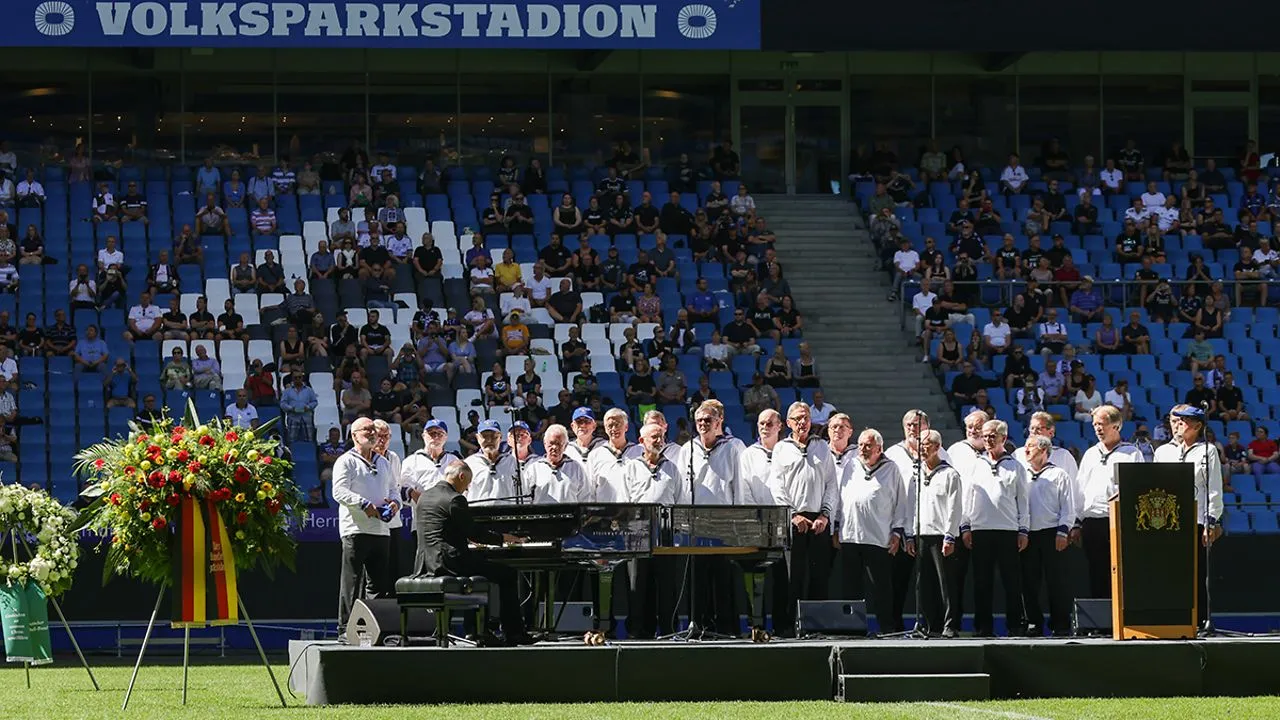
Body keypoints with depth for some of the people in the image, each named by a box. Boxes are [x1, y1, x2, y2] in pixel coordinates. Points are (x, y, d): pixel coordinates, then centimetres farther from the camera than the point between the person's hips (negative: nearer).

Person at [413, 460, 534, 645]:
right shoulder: (455, 499, -13)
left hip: (427, 564, 9)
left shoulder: (424, 497, 14)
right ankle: (512, 633, 1)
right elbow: (473, 533, -10)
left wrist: (468, 539, 35)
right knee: (507, 574, 1)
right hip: (448, 563, -9)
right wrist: (502, 539, 5)